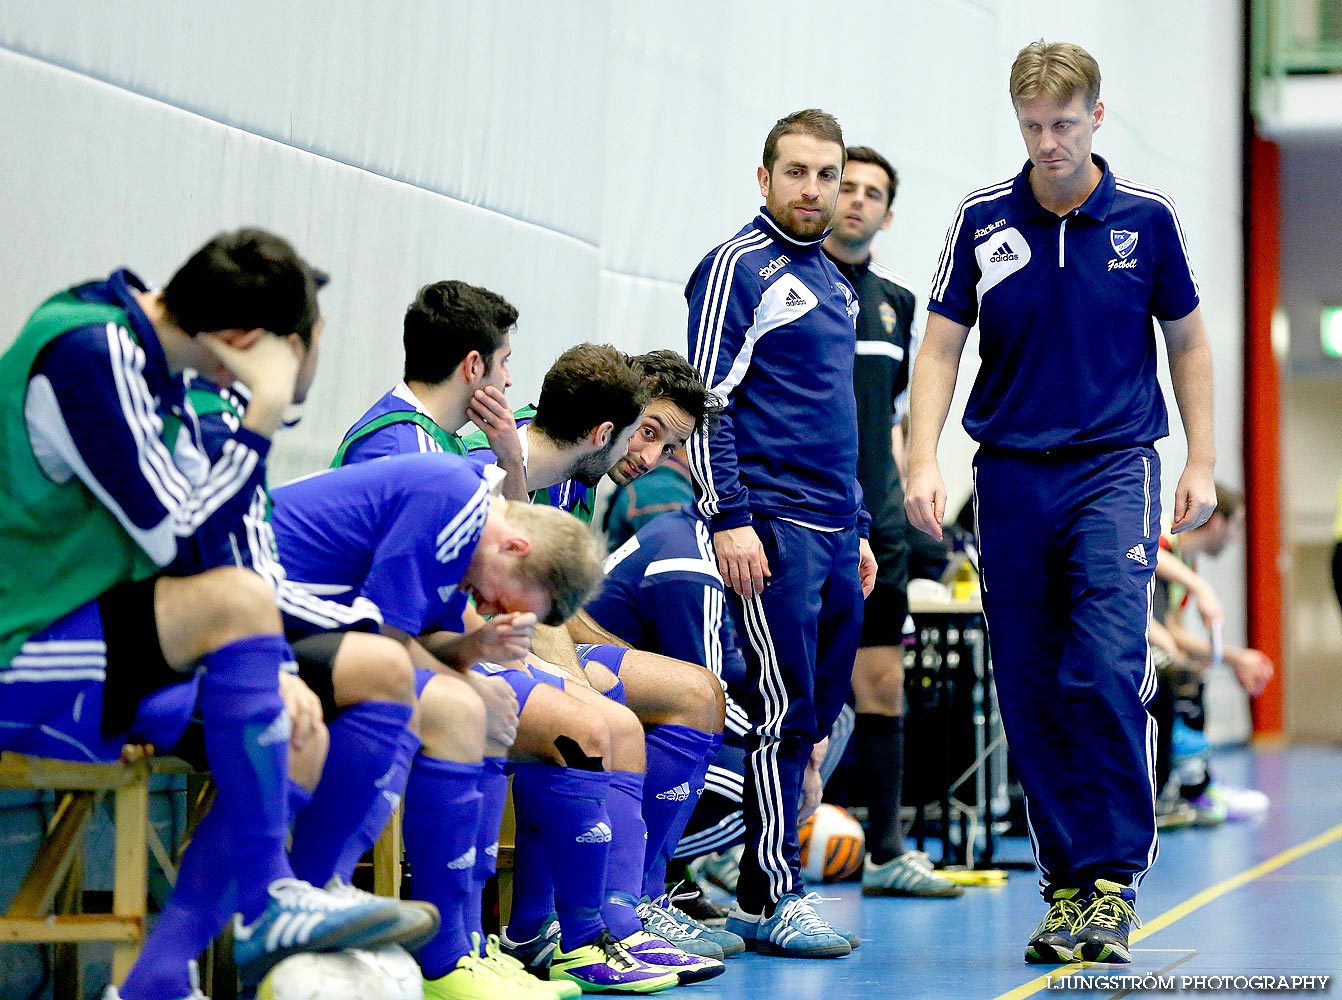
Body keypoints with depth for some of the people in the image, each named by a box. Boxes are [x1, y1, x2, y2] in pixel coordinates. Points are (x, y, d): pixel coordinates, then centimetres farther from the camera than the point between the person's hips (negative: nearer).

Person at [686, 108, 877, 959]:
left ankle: (763, 880, 15)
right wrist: (729, 517, -17)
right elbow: (706, 400, -11)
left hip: (835, 531, 8)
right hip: (774, 526, -8)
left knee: (817, 711, 8)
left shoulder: (834, 282, 20)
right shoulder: (739, 267, -5)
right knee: (786, 709, -6)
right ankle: (771, 900, 0)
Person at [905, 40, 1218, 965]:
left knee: (1106, 671, -17)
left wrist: (1203, 464, 6)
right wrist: (924, 461, -9)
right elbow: (940, 346, 4)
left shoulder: (1146, 218, 2)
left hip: (1116, 468, -2)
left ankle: (1113, 880, -9)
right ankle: (1065, 887, 12)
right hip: (1011, 474, 2)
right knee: (1030, 691, 2)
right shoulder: (982, 221, 3)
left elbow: (1187, 340, 11)